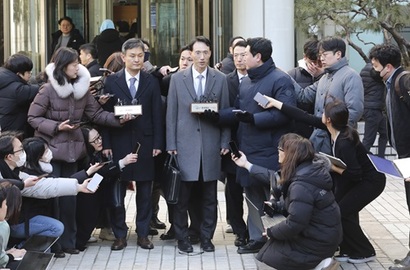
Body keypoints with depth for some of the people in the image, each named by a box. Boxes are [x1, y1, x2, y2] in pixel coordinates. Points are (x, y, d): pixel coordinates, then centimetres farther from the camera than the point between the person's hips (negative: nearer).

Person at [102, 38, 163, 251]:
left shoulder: (151, 82, 6)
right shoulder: (111, 81, 3)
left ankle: (143, 233, 16)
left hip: (145, 142, 1)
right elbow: (105, 113, 1)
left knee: (144, 191, 6)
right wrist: (106, 144, -6)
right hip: (119, 143, -1)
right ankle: (120, 235, 12)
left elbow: (157, 115, 4)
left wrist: (157, 143, -2)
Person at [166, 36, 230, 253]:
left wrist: (224, 143, 1)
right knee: (182, 196, 2)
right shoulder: (177, 79, 4)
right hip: (185, 144, -1)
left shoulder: (220, 79, 5)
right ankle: (182, 237, 14)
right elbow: (171, 114, 4)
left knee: (209, 196, 7)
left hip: (211, 145, 1)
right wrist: (171, 145, -1)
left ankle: (206, 237, 17)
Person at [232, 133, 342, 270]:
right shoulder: (307, 170, 1)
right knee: (269, 247, 21)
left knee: (263, 258, 6)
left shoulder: (301, 186, -28)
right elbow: (279, 180, 17)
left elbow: (294, 225, -28)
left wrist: (271, 231, -8)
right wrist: (246, 165, 23)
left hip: (317, 244, -9)